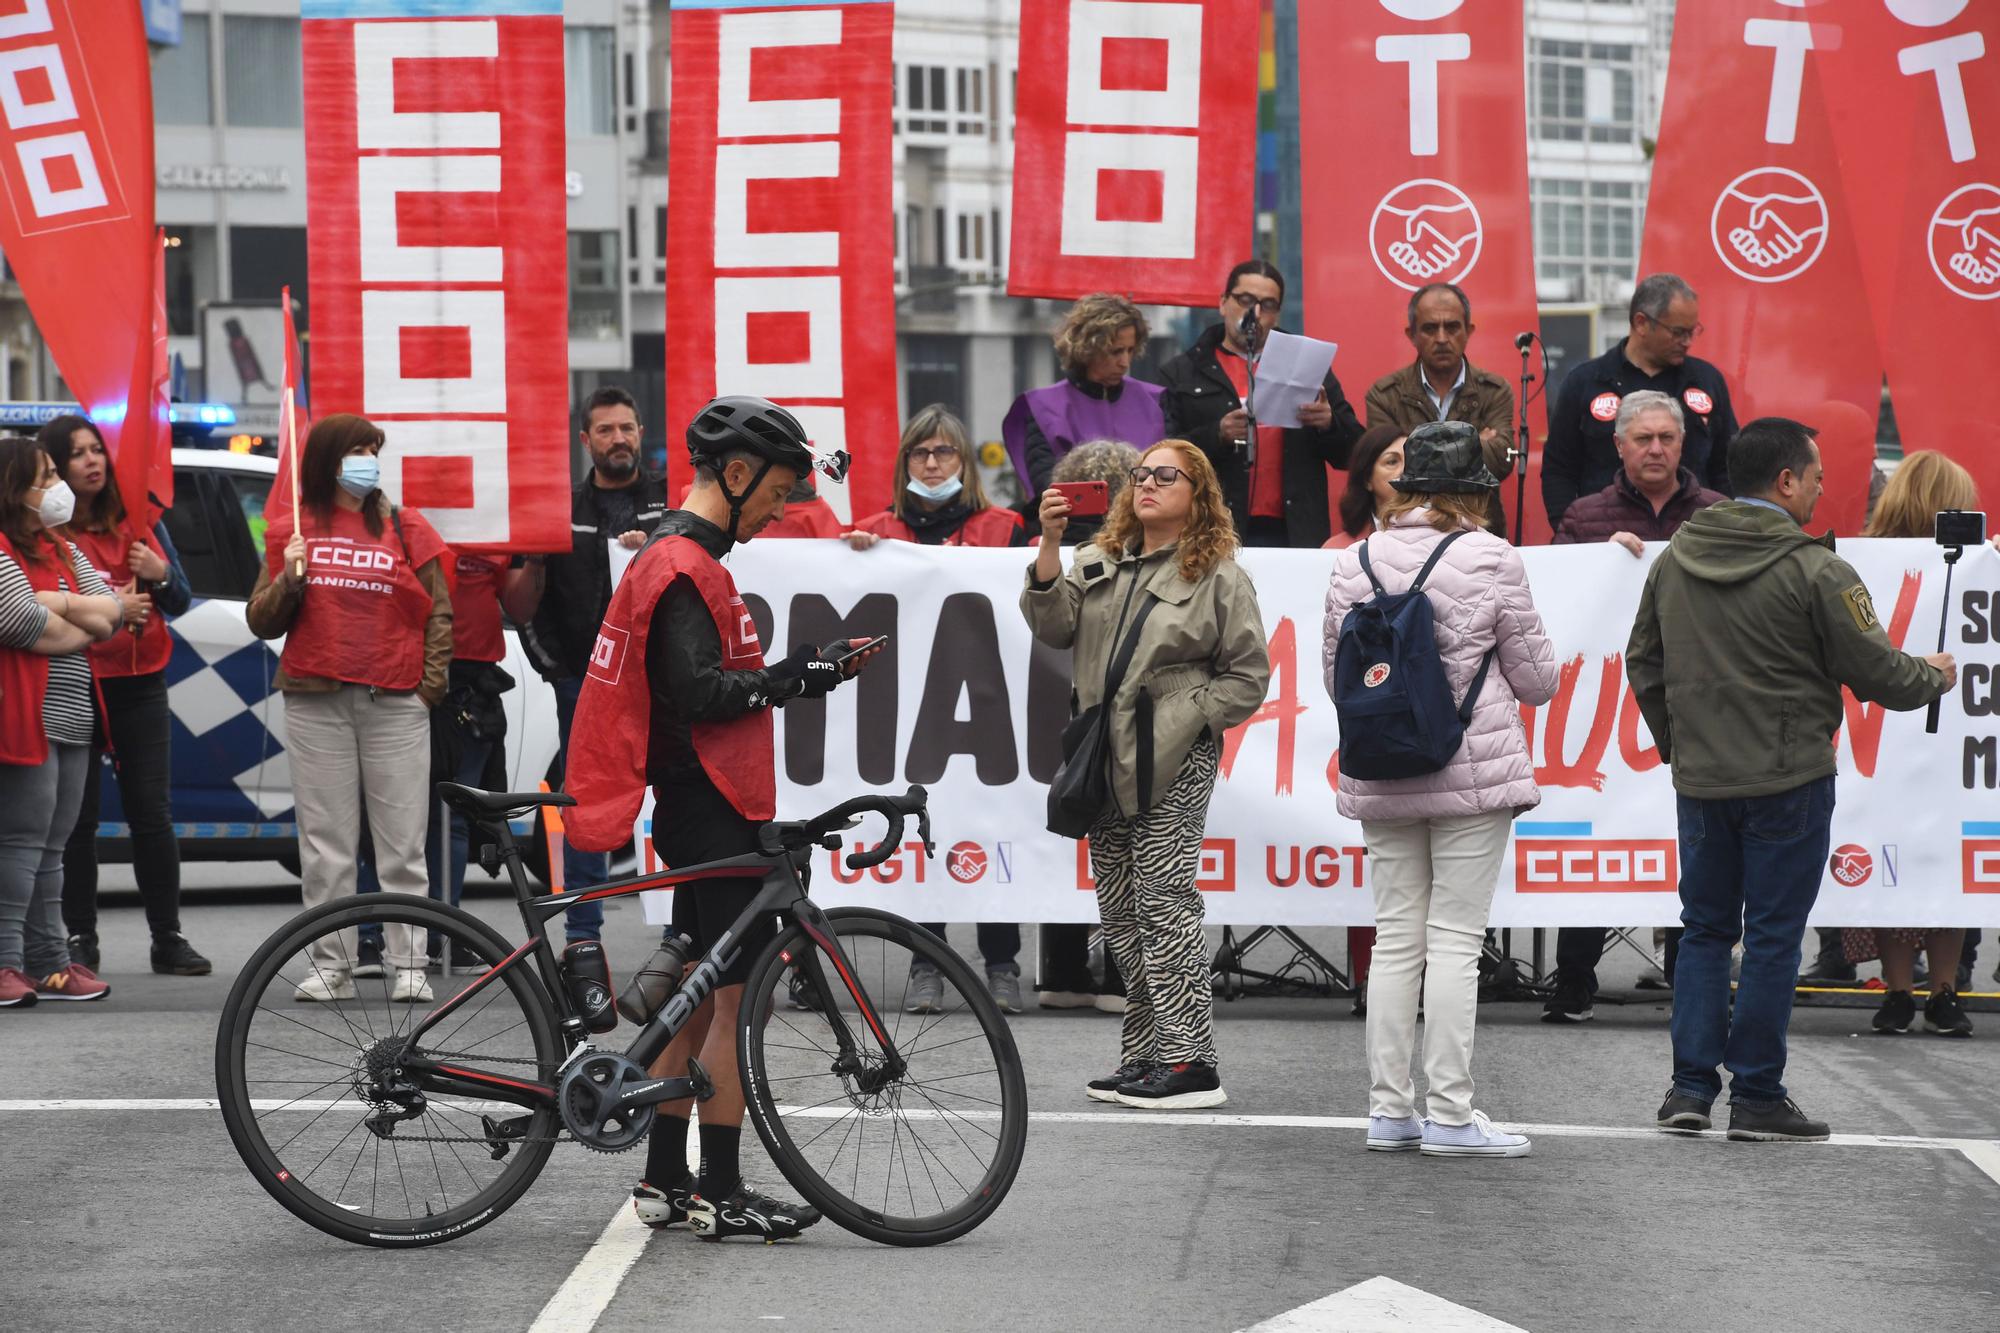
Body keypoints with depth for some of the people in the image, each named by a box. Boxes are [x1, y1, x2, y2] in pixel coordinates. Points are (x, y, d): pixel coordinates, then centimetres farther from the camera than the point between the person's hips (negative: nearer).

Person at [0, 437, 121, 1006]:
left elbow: (111, 613, 8)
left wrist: (62, 604, -11)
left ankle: (48, 962, 13)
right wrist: (85, 623, -3)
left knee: (49, 848, 10)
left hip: (71, 721, 9)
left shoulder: (63, 550, 18)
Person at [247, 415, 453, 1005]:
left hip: (396, 705, -1)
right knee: (325, 844, 2)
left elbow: (440, 612, 10)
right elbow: (262, 622, 11)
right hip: (315, 703, 1)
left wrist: (432, 681, 0)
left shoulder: (407, 527, 8)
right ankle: (331, 965, 7)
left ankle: (408, 966, 1)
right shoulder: (291, 531, 9)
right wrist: (287, 580, -7)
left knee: (403, 843, -2)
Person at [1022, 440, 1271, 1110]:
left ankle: (1190, 1063, -10)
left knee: (1162, 903, -11)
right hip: (1105, 760, 6)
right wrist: (1050, 545, -9)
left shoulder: (1219, 576, 0)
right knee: (1119, 910, 8)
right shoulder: (1100, 562, 15)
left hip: (1173, 766, -6)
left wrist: (1185, 715, -10)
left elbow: (1248, 675, 0)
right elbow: (1054, 626, 1)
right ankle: (1144, 1057, 15)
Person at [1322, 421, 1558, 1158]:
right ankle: (1449, 1114, -2)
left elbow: (1336, 677, 9)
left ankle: (1389, 1109, 11)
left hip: (1380, 782, 4)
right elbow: (1536, 681, -2)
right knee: (1455, 939, -1)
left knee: (1395, 937, 9)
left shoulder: (1353, 564, 3)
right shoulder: (1491, 561, -8)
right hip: (1474, 774, -4)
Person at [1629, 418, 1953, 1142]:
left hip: (1700, 778, 5)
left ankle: (1691, 1086, 9)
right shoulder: (1813, 569, -13)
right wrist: (1933, 676, 12)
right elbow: (1873, 671, -8)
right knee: (1773, 937, 2)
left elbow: (1643, 662, 14)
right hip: (1788, 781, -5)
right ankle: (1757, 1096, 6)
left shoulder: (1674, 560, 6)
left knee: (1704, 928, 14)